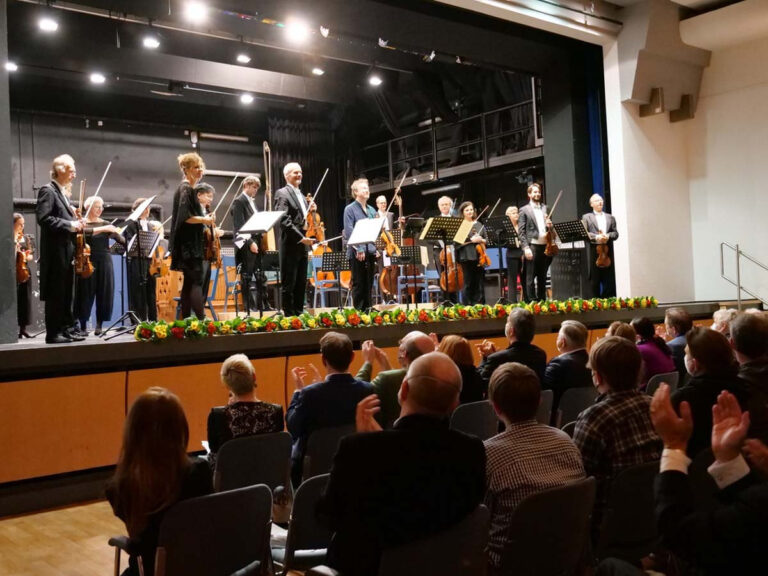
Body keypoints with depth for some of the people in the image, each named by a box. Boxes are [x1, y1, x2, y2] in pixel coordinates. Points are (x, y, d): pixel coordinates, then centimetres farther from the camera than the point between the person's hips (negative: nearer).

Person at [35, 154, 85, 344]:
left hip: (67, 250, 9)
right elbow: (43, 218, -19)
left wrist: (76, 223, 5)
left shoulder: (62, 193, 20)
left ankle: (66, 329, 15)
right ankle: (53, 333, -3)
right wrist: (69, 225, -18)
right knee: (56, 293, -7)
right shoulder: (47, 190, -8)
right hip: (56, 250, -9)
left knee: (67, 293, 10)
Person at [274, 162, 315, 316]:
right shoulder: (282, 193, -7)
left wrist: (311, 211, 6)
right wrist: (301, 238, -21)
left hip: (302, 245, 8)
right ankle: (289, 316, 2)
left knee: (301, 284, 10)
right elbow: (284, 220, -17)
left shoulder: (301, 195, 20)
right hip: (290, 245, -8)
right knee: (289, 284, -2)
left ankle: (299, 314, 17)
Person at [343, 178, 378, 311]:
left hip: (370, 252, 6)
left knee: (369, 284, 10)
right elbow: (349, 232, -13)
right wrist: (358, 249, -20)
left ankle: (367, 309, 17)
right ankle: (358, 310, 5)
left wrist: (377, 248, 7)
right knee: (358, 284, -1)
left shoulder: (372, 210, 15)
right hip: (357, 253, -6)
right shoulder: (350, 209, -5)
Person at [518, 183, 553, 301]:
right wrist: (526, 247, -13)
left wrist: (550, 225, -2)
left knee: (542, 276, 11)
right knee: (530, 278, -2)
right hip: (532, 246, -5)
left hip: (545, 246, 5)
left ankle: (542, 300, 17)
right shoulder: (524, 210, 2)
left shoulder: (545, 208, 15)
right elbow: (522, 231, -4)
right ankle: (532, 301, 1)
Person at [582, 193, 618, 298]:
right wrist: (596, 237, -16)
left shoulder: (610, 217, 20)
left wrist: (608, 236, -8)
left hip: (608, 250, 3)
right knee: (595, 279, -2)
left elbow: (615, 233, 13)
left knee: (609, 279, 1)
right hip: (594, 250, -3)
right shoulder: (586, 217, 10)